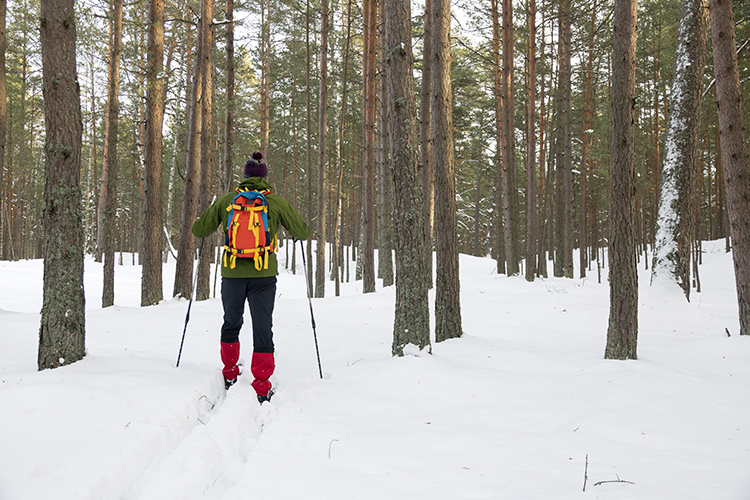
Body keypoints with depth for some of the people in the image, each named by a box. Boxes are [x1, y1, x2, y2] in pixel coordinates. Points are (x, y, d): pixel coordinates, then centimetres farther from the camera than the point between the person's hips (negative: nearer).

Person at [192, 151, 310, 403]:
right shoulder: (277, 202, 0)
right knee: (262, 329, 2)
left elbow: (199, 230, 9)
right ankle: (262, 388, -3)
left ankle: (230, 375, 32)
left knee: (231, 324, 23)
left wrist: (209, 221, 30)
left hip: (232, 274, 2)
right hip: (263, 276, -2)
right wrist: (298, 231, 30)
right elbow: (303, 233, 7)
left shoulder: (226, 200, 3)